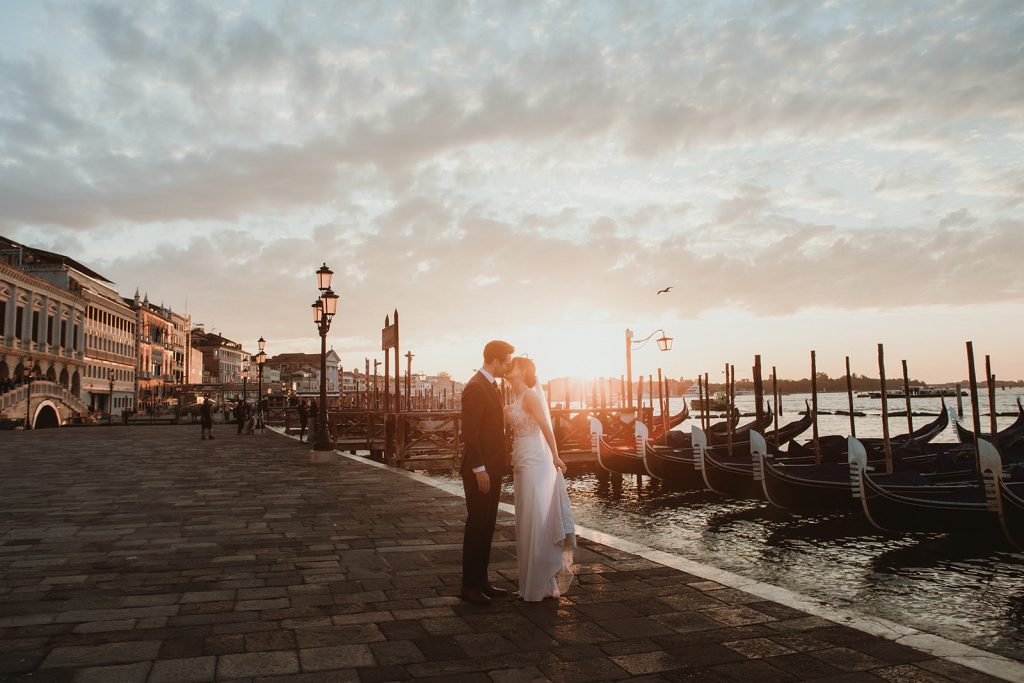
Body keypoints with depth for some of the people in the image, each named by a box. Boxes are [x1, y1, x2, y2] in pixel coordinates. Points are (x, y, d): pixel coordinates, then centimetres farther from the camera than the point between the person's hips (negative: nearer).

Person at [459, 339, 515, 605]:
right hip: (479, 472, -9)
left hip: (492, 469, 9)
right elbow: (469, 433, -20)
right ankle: (469, 586, 10)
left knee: (486, 526, 14)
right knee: (476, 526, -1)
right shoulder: (475, 388, -16)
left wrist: (498, 465, 16)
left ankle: (481, 581, 24)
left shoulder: (490, 386, 15)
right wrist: (479, 469, -21)